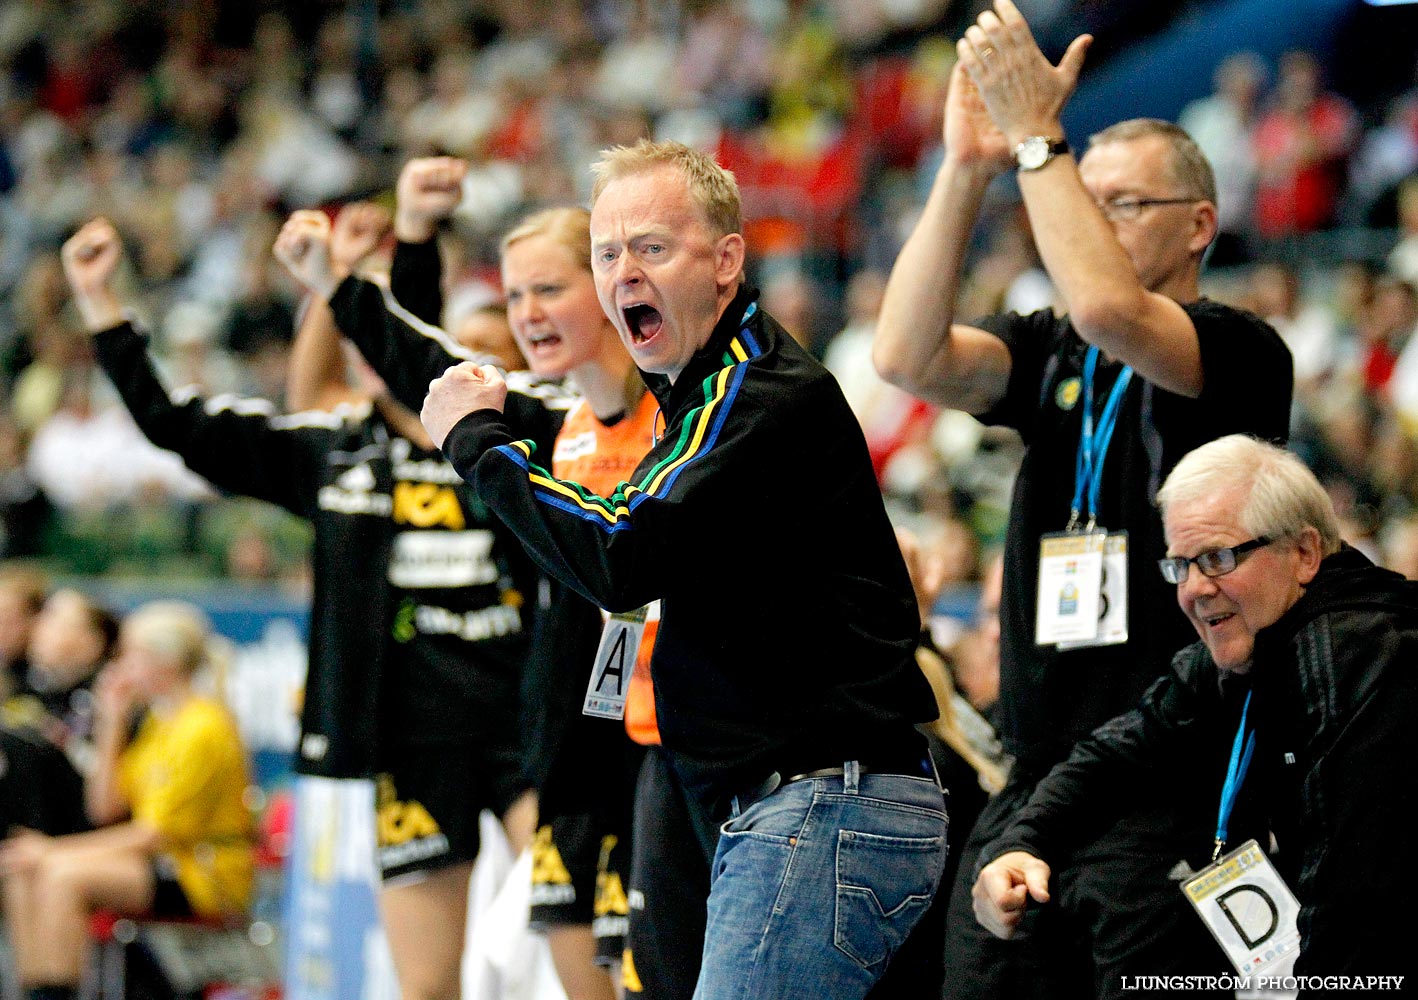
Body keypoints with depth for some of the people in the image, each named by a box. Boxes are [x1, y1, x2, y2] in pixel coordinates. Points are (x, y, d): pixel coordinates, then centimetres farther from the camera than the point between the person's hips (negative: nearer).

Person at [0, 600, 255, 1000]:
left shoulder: (203, 728, -15)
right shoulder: (156, 722, 14)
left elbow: (155, 833, -18)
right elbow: (106, 808, 12)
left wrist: (56, 850, -17)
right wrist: (112, 724, 6)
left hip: (208, 879, -9)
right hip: (161, 861, 9)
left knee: (64, 874, -27)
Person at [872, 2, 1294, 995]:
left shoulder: (1242, 354, -4)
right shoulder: (1049, 354, 14)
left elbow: (1110, 313, -25)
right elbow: (910, 355, -5)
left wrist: (1035, 137, -17)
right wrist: (968, 167, -10)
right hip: (1034, 791, 6)